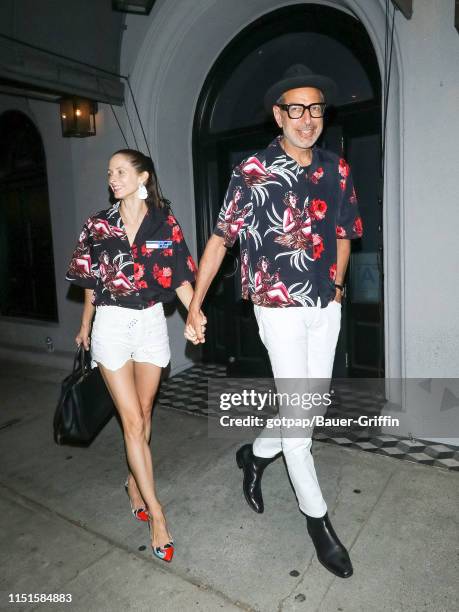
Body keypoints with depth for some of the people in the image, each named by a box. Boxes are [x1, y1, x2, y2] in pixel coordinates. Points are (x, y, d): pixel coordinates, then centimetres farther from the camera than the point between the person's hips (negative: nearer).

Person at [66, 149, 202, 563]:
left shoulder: (165, 223, 0)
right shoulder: (99, 225, 2)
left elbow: (180, 277, -3)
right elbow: (92, 282, 10)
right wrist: (85, 326, 17)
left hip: (151, 322, 1)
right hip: (112, 324, -1)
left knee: (144, 413, 12)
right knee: (132, 420, -2)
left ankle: (134, 482, 37)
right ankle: (156, 514, 8)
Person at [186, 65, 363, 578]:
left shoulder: (336, 170, 6)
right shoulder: (254, 171, -8)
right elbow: (219, 240, -7)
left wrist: (335, 288, 15)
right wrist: (194, 306, -9)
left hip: (326, 309, 6)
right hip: (279, 310, -5)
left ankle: (256, 455, 40)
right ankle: (316, 517, 21)